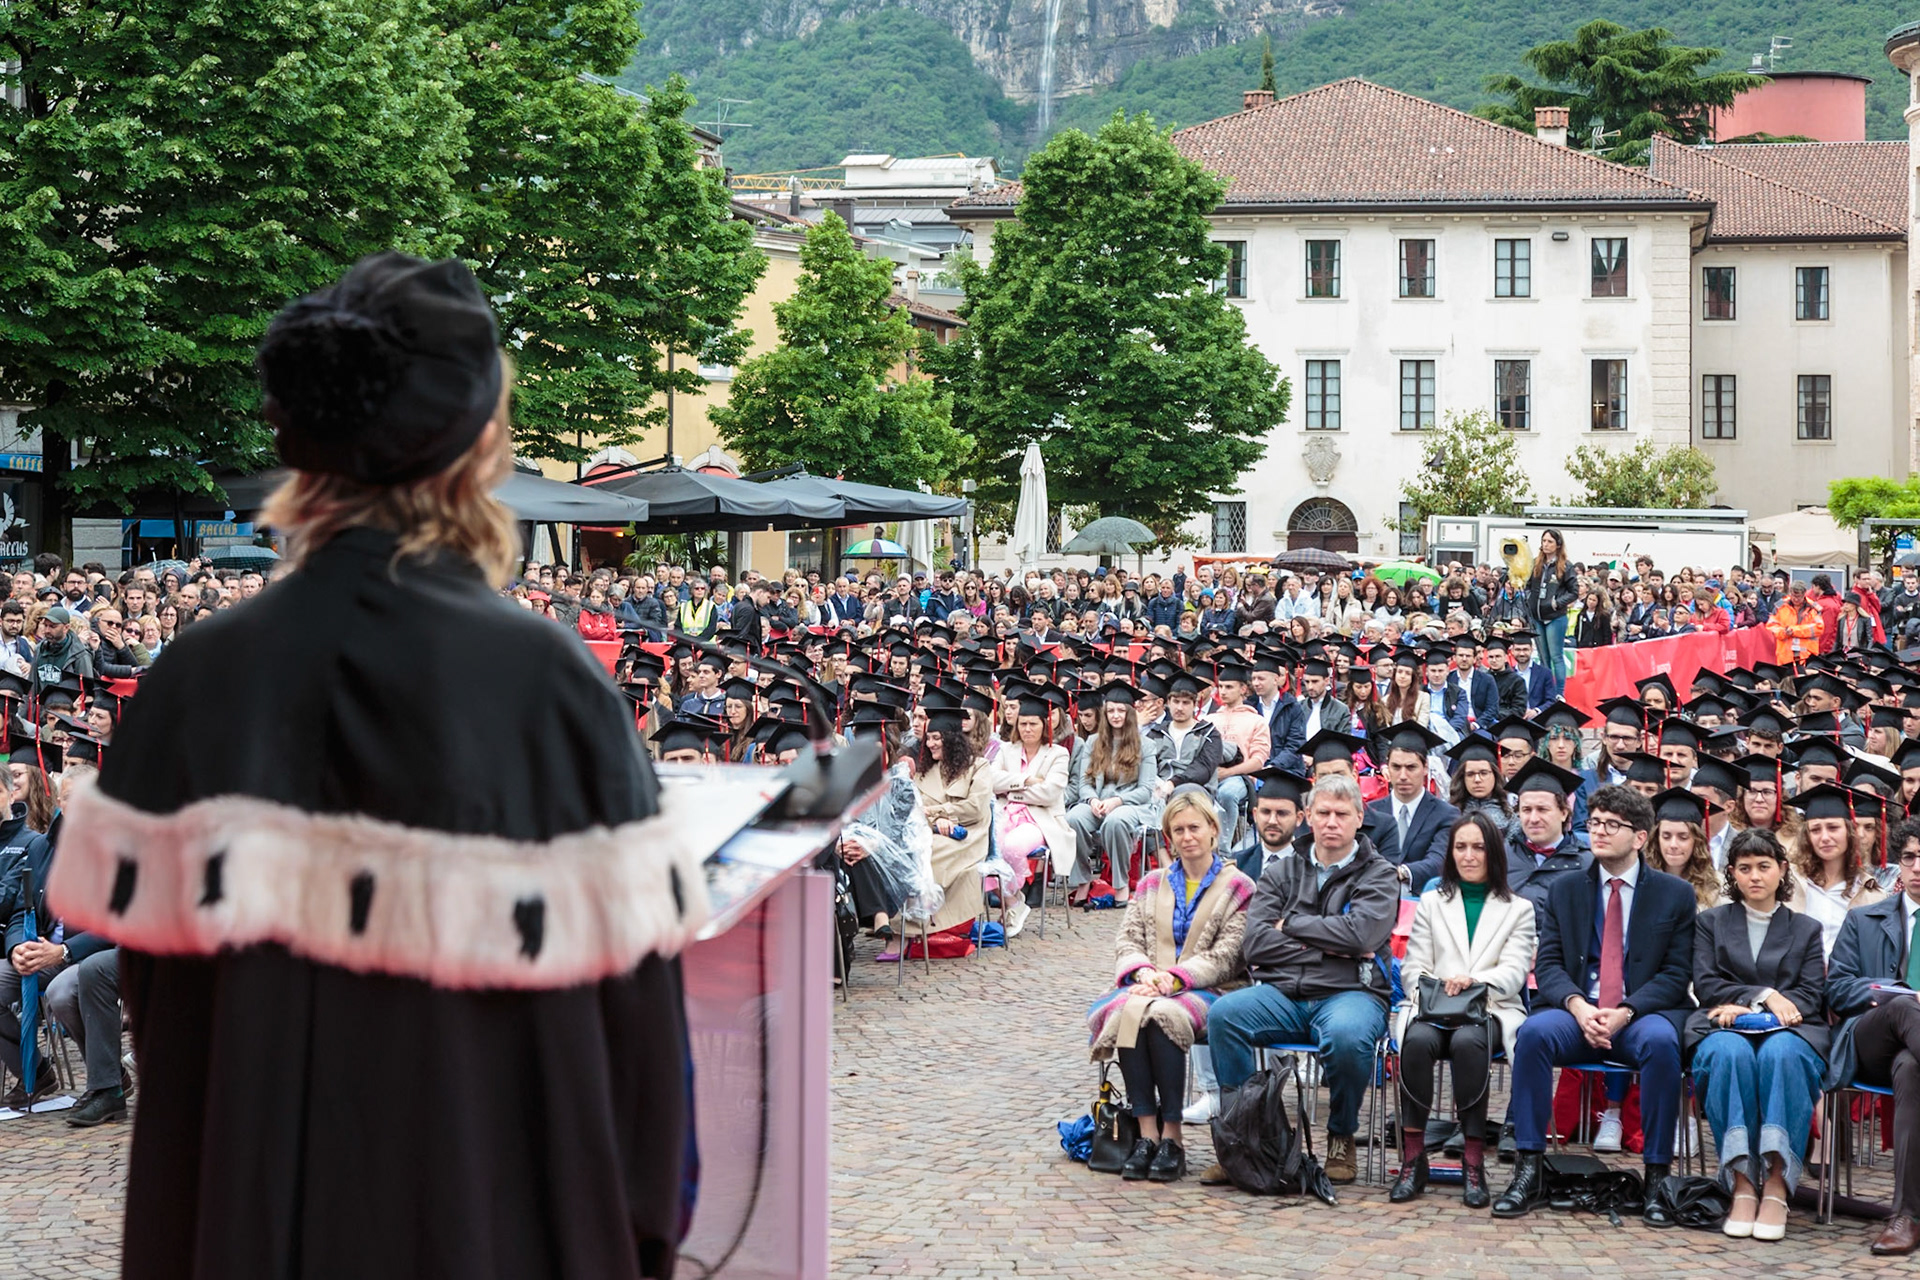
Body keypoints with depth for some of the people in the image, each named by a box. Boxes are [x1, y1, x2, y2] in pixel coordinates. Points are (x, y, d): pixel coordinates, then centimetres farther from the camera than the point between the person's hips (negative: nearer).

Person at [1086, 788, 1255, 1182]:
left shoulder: (1237, 886, 8)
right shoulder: (1153, 883, 23)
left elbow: (1226, 956, -2)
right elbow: (1127, 939, 14)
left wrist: (1176, 977, -16)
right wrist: (1143, 971, -8)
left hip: (1203, 991, -4)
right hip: (1149, 985, 4)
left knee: (1162, 1014, -37)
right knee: (1128, 1011, -33)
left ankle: (1171, 1136, -30)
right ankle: (1146, 1132, -34)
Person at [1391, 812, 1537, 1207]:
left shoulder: (1518, 909, 17)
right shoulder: (1431, 902, 24)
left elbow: (1514, 973, 2)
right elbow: (1413, 967, 13)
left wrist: (1473, 981, -19)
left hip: (1489, 1011, -1)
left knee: (1467, 1041, -38)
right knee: (1418, 1039, -35)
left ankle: (1474, 1163, -36)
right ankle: (1413, 1159, -32)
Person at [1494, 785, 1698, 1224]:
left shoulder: (1675, 894, 7)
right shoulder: (1565, 890, 14)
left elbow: (1676, 973, 1)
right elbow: (1548, 964, 7)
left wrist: (1626, 1012, -16)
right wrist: (1577, 1006, -15)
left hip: (1644, 1013, -2)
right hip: (1576, 1011, 2)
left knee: (1660, 1041, -36)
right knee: (1534, 1031, -30)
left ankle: (1657, 1178, -26)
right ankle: (1528, 1172, -27)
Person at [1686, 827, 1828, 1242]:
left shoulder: (1806, 929, 20)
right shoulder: (1711, 922, 21)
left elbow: (1811, 995, 7)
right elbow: (1705, 985, 7)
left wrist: (1748, 1009, -8)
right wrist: (1764, 995, -7)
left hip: (1789, 1030, 0)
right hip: (1725, 1026, 0)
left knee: (1781, 1053, -39)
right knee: (1729, 1052, -39)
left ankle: (1776, 1186, -42)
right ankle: (1742, 1184, -41)